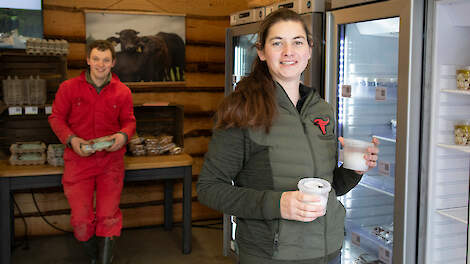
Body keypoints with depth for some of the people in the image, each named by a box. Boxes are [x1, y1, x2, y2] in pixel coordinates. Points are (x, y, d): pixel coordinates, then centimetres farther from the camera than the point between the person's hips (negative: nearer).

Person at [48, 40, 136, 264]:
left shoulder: (122, 92, 3)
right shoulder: (69, 88, 1)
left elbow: (129, 120, 13)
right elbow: (56, 117, 8)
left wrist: (123, 135, -9)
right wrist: (71, 139, -9)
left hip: (110, 159, 1)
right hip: (78, 159, 0)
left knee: (109, 216, -9)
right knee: (81, 219, -5)